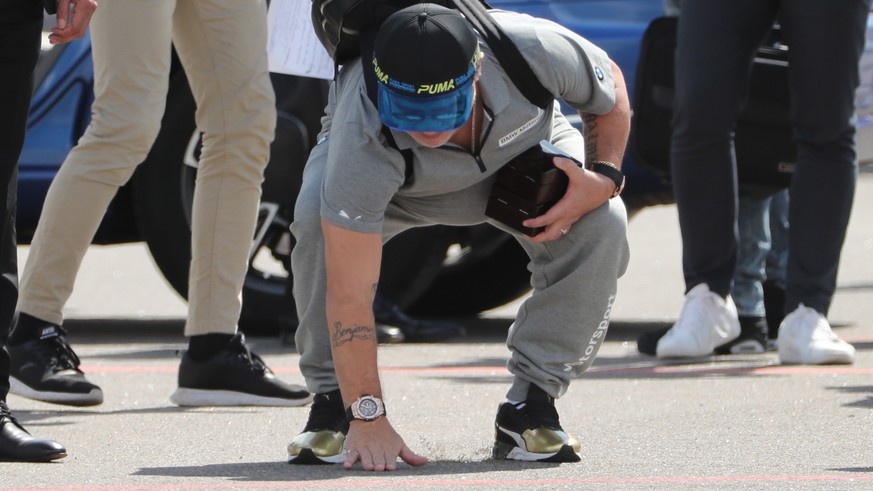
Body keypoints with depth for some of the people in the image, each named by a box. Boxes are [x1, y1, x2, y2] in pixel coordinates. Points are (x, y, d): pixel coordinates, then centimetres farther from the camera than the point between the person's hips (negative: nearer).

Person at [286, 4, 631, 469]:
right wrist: (368, 418, -43)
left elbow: (610, 87, -14)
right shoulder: (362, 138, -45)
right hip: (384, 174, -2)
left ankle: (530, 404, -13)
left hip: (521, 149, 2)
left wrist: (603, 179, -29)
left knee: (601, 225, -27)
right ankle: (333, 403, -14)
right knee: (318, 222, -33)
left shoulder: (537, 50, -40)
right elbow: (348, 291, -42)